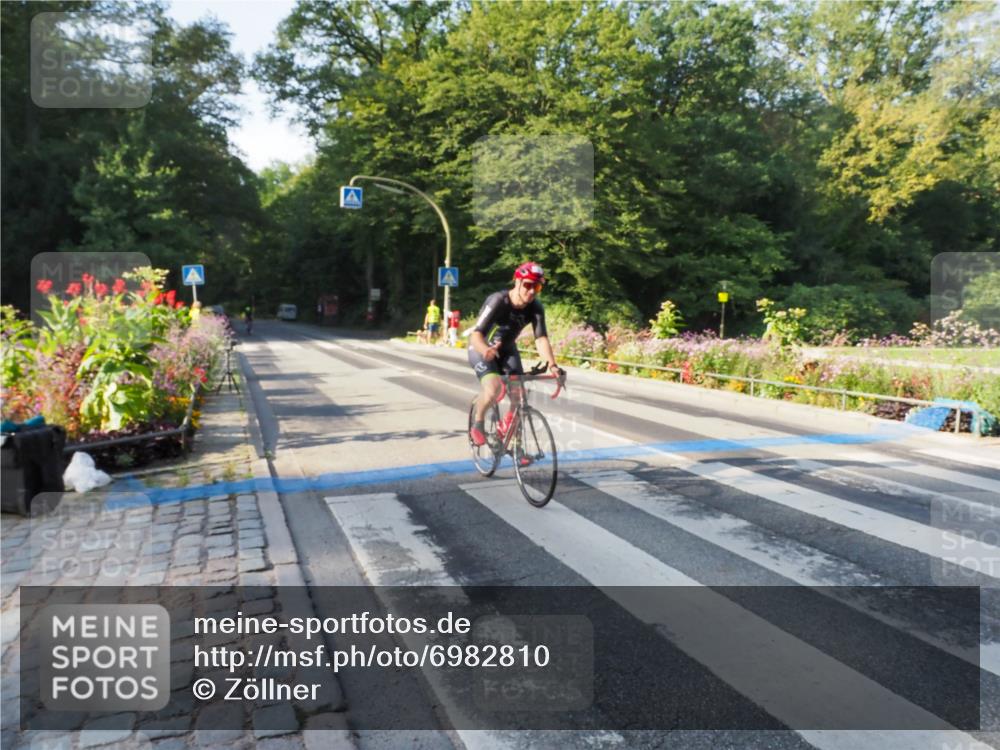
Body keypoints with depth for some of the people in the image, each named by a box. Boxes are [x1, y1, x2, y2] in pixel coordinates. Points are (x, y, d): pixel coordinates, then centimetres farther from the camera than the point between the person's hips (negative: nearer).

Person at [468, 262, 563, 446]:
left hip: (506, 350, 5)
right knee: (493, 389, -29)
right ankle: (477, 423, 0)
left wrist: (552, 365, -40)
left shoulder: (536, 308, -17)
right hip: (482, 350, -5)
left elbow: (541, 339, -24)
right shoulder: (498, 301, -30)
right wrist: (486, 350, -59)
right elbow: (476, 334, -37)